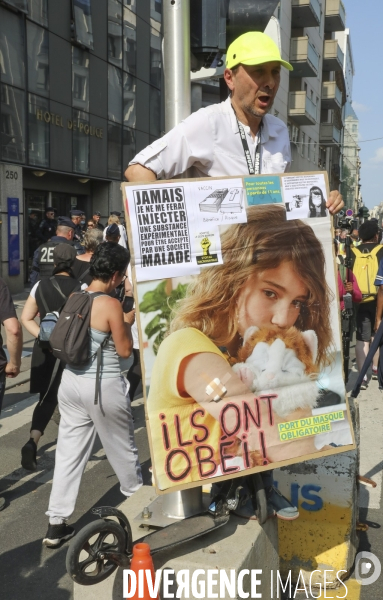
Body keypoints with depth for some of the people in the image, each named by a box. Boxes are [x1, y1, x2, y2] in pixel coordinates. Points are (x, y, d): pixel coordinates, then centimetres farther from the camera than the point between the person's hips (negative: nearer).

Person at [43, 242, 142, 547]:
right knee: (123, 447, 15)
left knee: (69, 452, 10)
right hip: (103, 386, -6)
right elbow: (124, 350, -10)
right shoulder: (111, 305, -17)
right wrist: (129, 322, 4)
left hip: (71, 381, 7)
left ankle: (57, 523, 14)